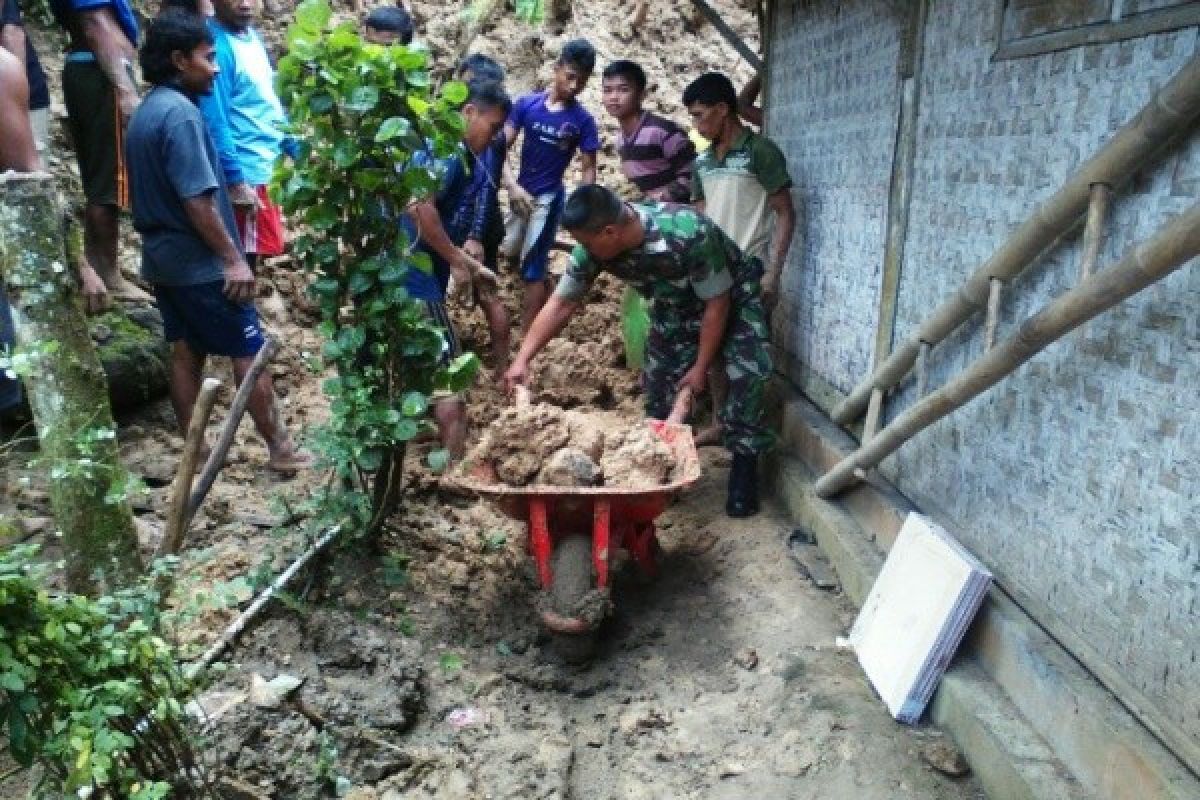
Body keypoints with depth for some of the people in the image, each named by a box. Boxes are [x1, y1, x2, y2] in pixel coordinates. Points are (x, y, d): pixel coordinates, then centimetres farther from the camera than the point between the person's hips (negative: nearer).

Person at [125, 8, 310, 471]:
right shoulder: (180, 112, -18)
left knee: (185, 352, 13)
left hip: (162, 256, 9)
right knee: (248, 353, -1)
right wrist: (233, 258, -18)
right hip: (200, 262, -9)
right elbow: (197, 199, -23)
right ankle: (281, 450, 6)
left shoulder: (145, 112, 12)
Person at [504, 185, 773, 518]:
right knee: (660, 379, -1)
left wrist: (700, 367, -19)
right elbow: (561, 304, -13)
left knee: (746, 374, -20)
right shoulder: (595, 246, -24)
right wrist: (522, 360, -17)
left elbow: (717, 304, -28)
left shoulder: (688, 233, -41)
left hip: (733, 297, -5)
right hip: (676, 306, 5)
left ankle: (744, 465, -4)